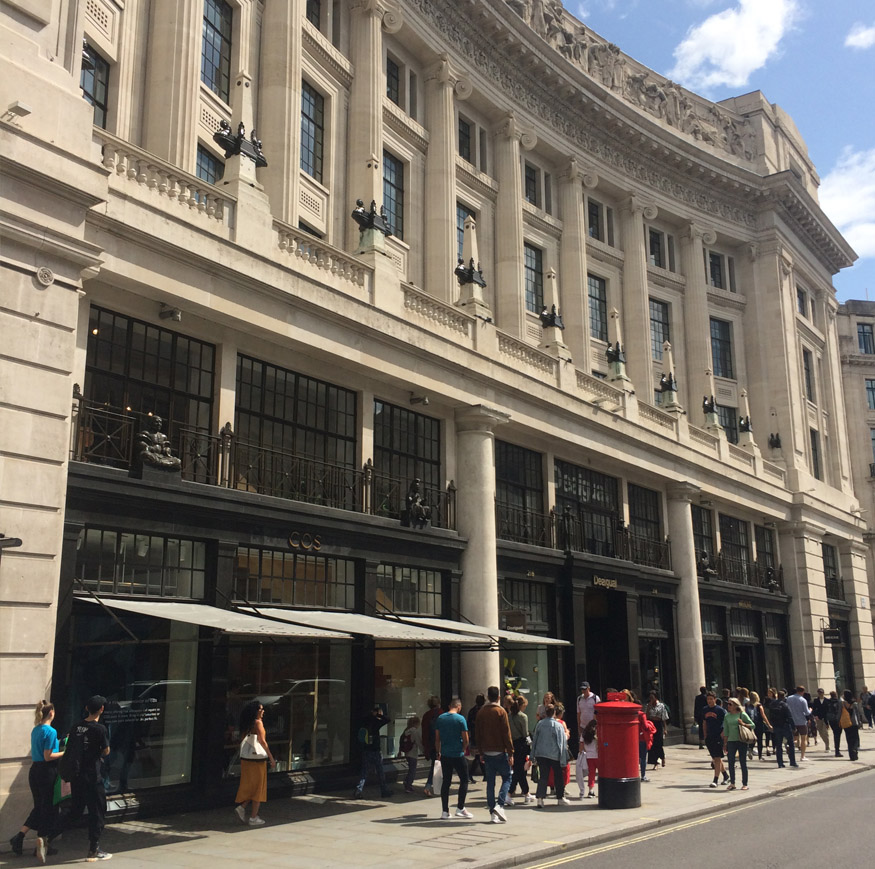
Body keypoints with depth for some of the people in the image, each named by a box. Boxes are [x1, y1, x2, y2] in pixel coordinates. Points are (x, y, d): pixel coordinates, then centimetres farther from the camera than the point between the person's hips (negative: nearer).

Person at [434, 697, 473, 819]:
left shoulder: (440, 718, 3)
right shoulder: (460, 719, -10)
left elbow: (437, 739, 7)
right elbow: (465, 740, -9)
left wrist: (438, 753, 16)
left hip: (444, 755, 4)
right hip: (458, 755, -4)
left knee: (446, 782, 9)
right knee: (464, 780, 9)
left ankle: (445, 811, 8)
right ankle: (460, 808, 7)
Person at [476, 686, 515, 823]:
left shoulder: (481, 712, 7)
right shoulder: (500, 711, -9)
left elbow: (478, 733, 12)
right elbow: (506, 733, -11)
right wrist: (510, 753, -8)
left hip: (487, 752, 5)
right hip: (500, 751, -5)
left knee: (490, 782, 8)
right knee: (506, 778, 6)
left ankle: (492, 812, 7)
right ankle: (500, 805, -11)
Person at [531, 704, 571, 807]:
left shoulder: (539, 724, 0)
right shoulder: (558, 725, -10)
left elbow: (534, 740, 8)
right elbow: (562, 743, -7)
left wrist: (533, 756, 17)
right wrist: (563, 759, -3)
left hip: (540, 754, 3)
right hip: (554, 755, -3)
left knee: (543, 776, 6)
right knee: (559, 776, 14)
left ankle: (540, 798, -6)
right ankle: (561, 798, 23)